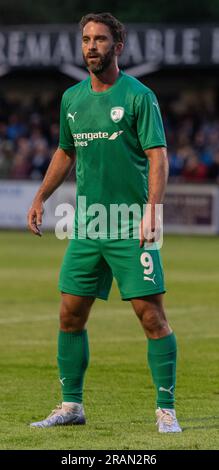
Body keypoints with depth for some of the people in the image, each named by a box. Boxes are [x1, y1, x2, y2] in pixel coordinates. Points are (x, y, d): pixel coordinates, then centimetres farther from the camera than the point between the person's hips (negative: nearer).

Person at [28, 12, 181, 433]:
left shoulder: (138, 96, -6)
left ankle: (166, 410, -1)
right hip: (86, 226, 6)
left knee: (152, 317, -7)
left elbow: (158, 157, -10)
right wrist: (40, 198, 17)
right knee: (70, 316, 6)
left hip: (131, 229, -6)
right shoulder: (72, 99, 11)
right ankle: (71, 405, 18)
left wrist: (151, 212, -20)